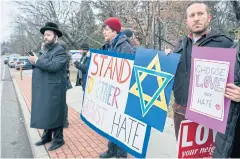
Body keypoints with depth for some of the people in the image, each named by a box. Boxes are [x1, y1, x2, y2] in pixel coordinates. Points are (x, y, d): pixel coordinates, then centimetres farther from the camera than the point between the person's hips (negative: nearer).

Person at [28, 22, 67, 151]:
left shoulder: (60, 51, -12)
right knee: (45, 114, 17)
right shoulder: (46, 51, 19)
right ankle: (46, 136, 32)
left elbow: (53, 66, -27)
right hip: (43, 90, 9)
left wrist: (36, 61, -16)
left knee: (54, 115, 0)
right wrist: (34, 62, -3)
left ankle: (58, 140, 14)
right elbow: (42, 66, 19)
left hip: (53, 90, -9)